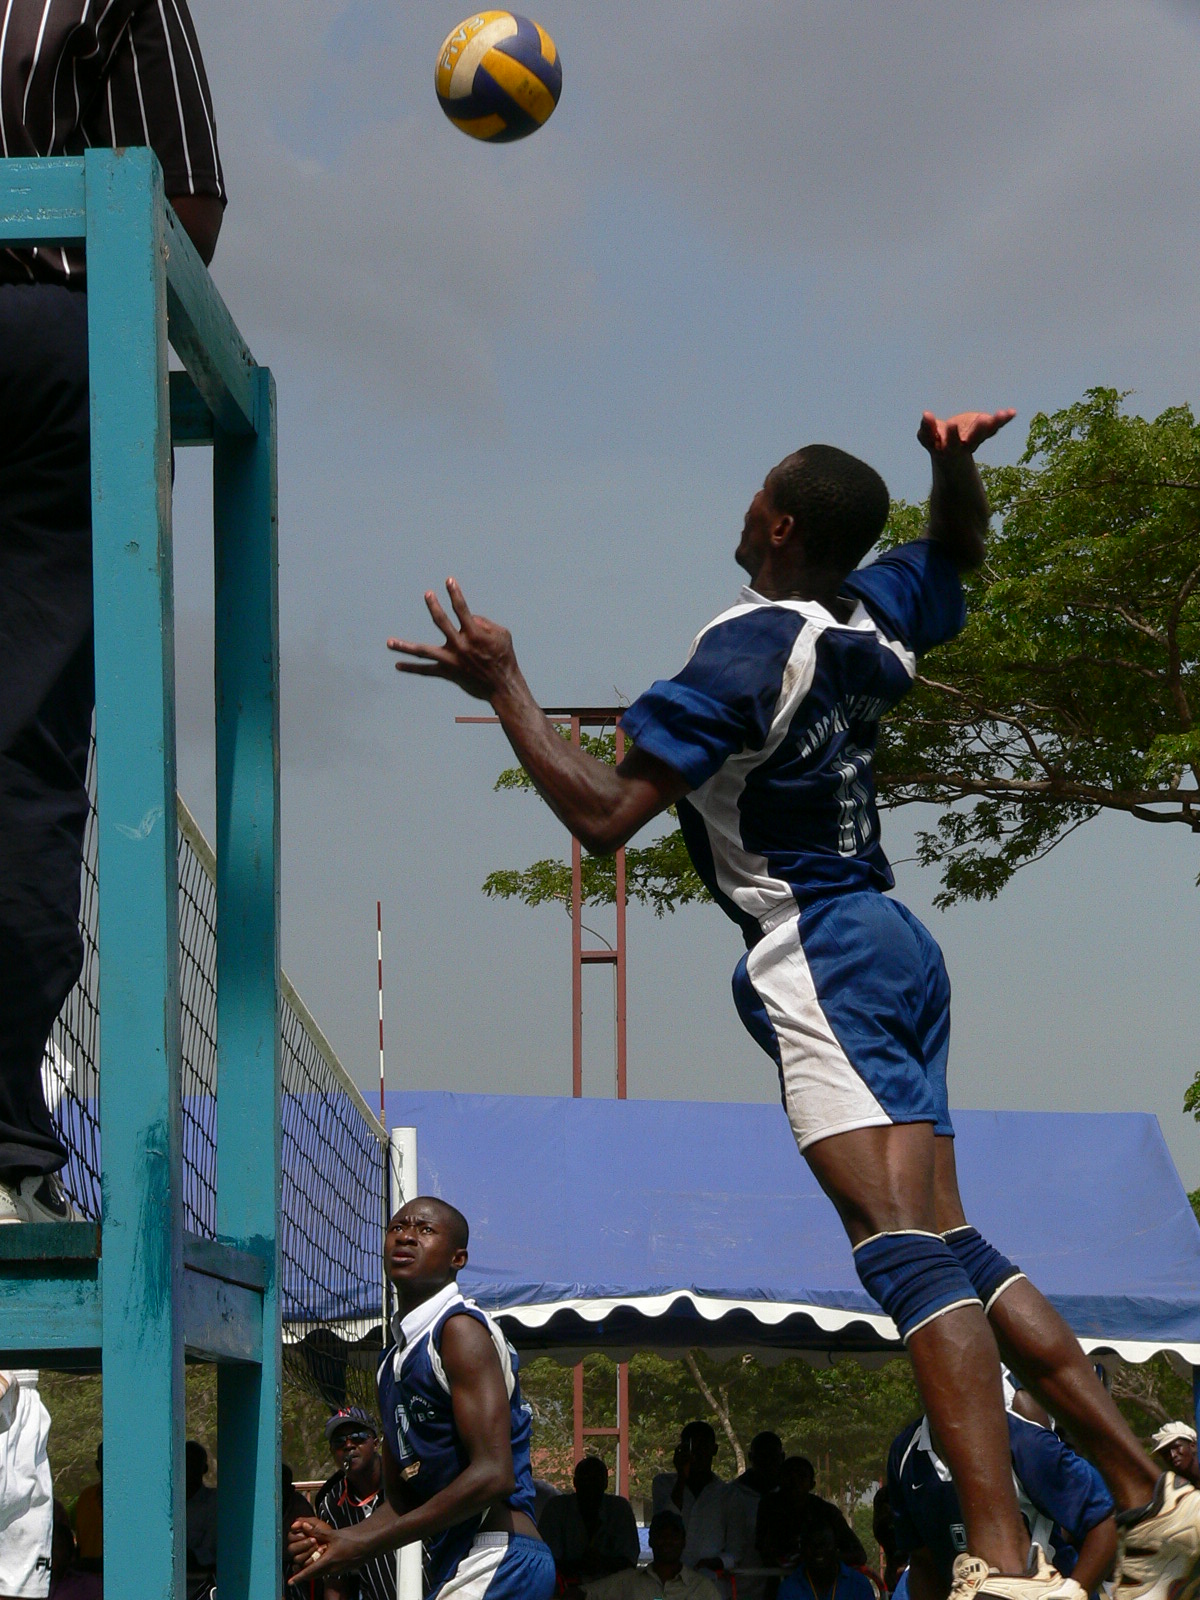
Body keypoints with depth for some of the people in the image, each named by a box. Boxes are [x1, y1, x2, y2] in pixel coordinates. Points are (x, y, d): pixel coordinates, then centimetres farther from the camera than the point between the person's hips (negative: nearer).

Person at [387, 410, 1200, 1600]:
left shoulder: (749, 647, -13)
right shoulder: (876, 614, 9)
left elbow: (603, 816, -16)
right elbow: (958, 551, 33)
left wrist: (503, 687, -10)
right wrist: (956, 464, 12)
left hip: (815, 955, -9)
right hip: (892, 943, 9)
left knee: (904, 1244, -20)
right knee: (956, 1252, 13)